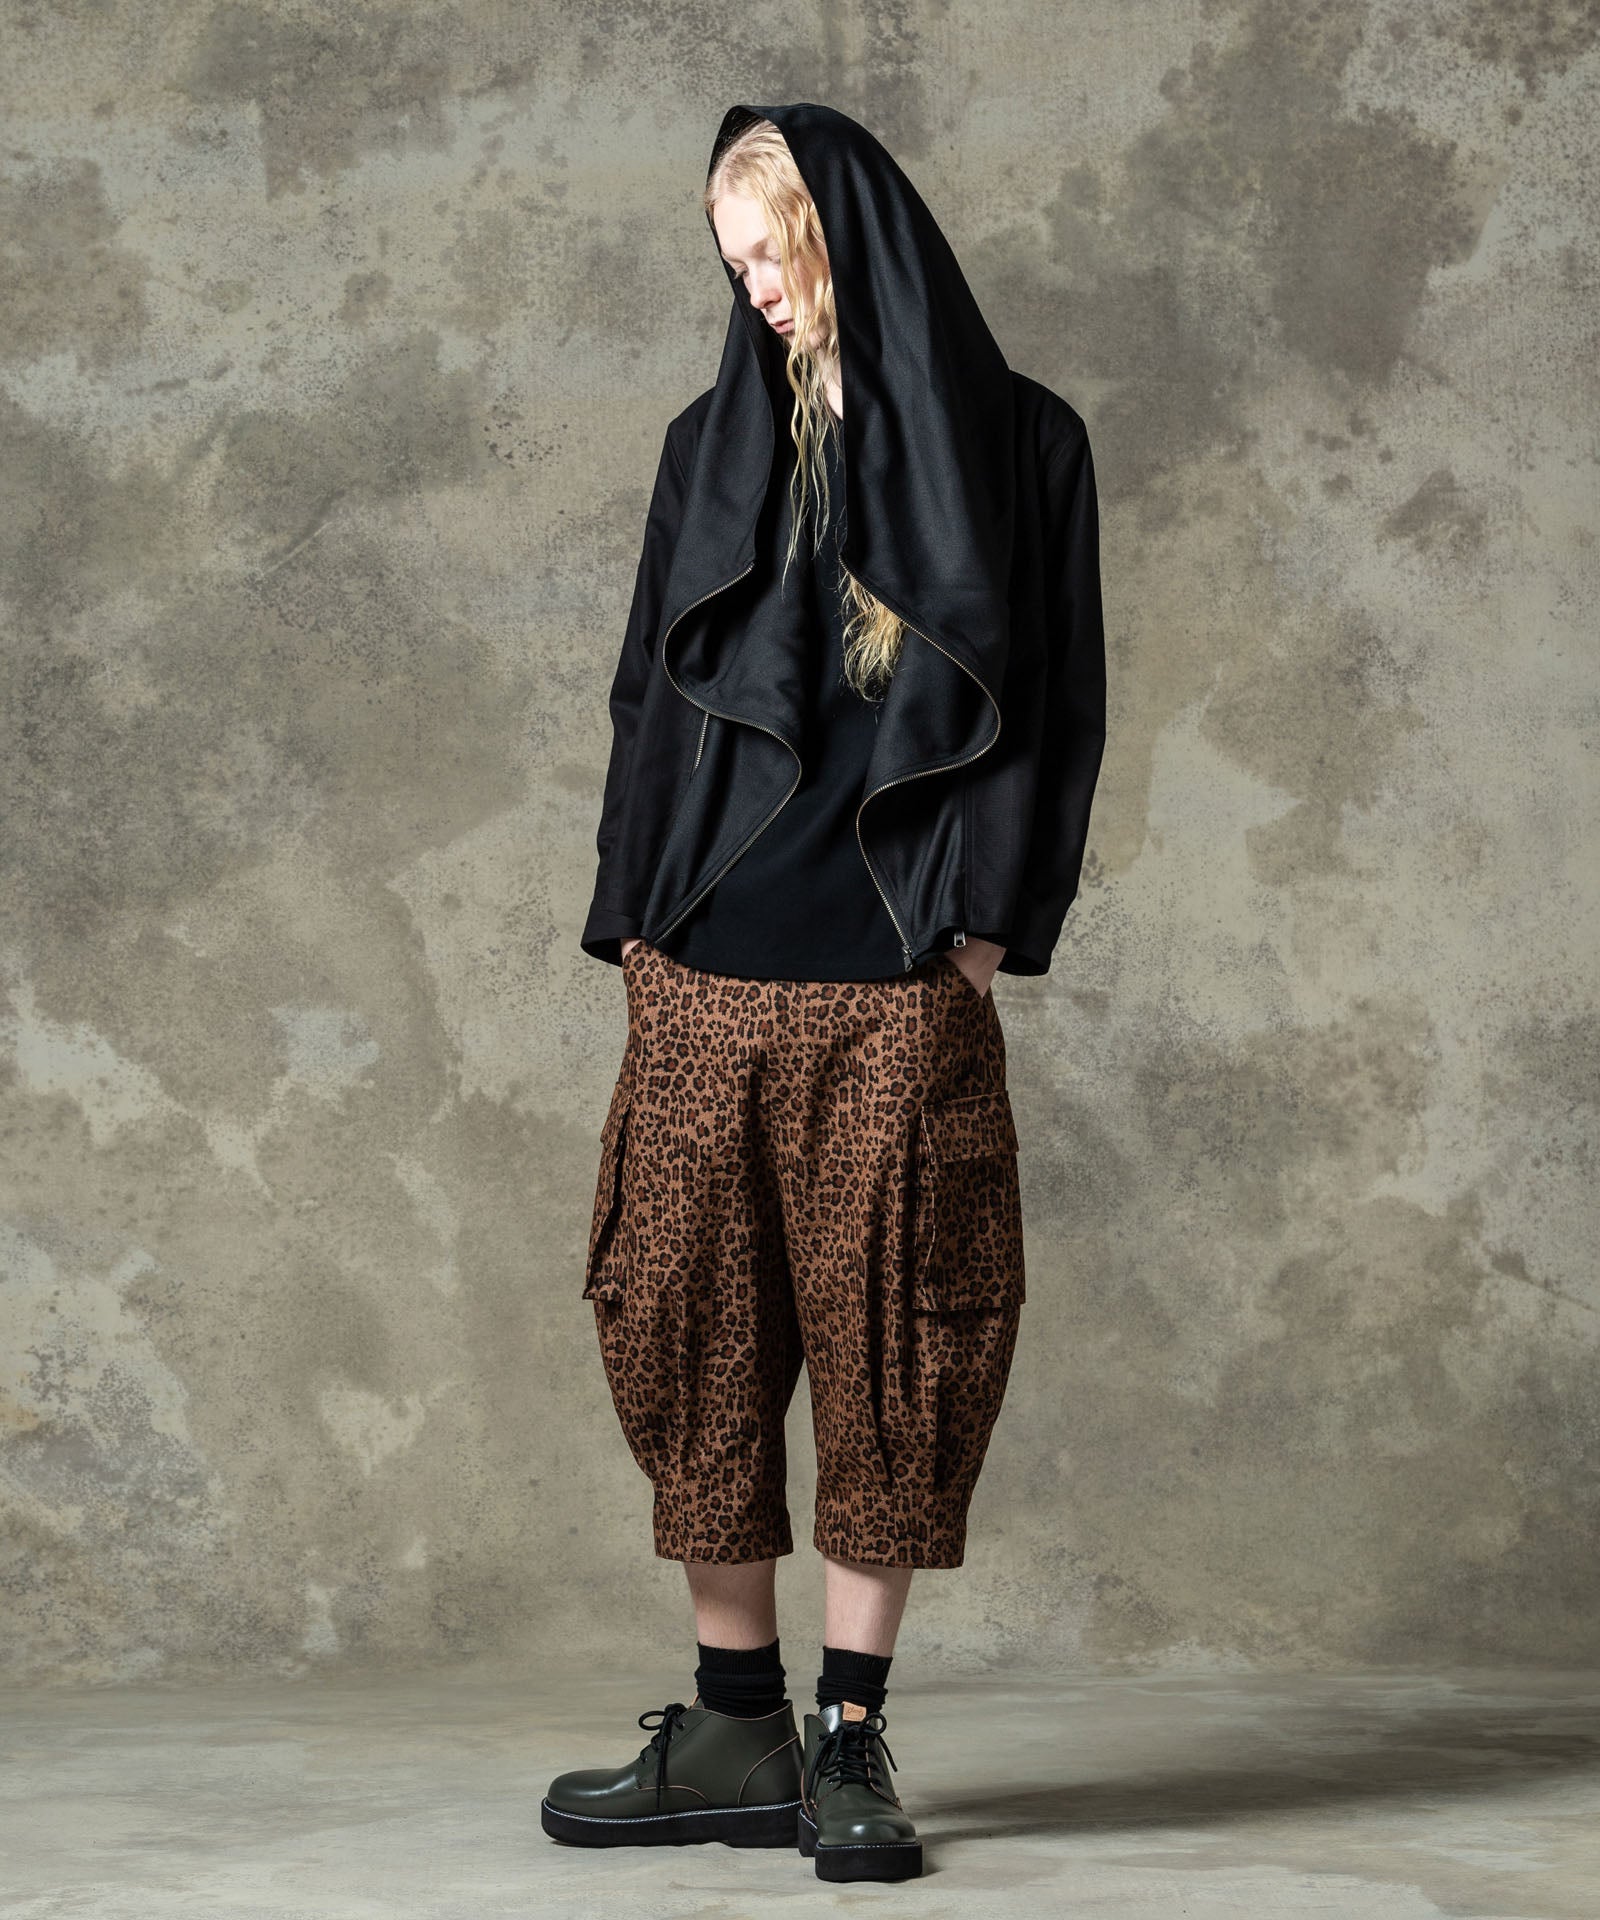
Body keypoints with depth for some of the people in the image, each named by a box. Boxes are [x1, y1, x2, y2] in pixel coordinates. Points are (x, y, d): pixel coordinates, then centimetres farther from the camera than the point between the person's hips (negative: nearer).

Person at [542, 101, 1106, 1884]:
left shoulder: (1015, 442, 6)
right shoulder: (715, 445, 14)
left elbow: (1050, 697, 3)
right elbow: (652, 686, 14)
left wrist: (989, 915, -6)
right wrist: (634, 916, 4)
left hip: (901, 977, -3)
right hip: (710, 966, 3)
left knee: (885, 1337, -2)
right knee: (693, 1325, 1)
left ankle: (851, 1744, 6)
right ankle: (736, 1729, 11)